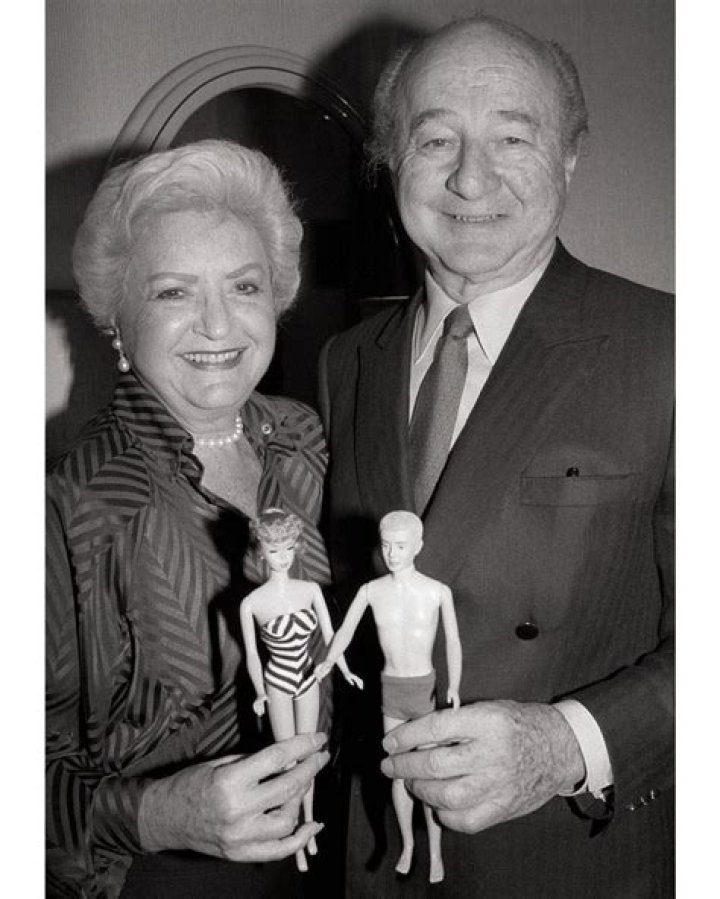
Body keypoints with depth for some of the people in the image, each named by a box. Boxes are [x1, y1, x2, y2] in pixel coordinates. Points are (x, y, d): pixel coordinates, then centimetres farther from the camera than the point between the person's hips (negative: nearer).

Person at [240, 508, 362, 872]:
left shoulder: (311, 590, -11)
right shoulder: (251, 603, -19)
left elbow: (329, 635, -4)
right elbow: (251, 653, -11)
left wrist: (345, 672, -14)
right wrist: (259, 694, -21)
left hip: (309, 680, 3)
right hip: (278, 683, -3)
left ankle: (309, 824, 39)